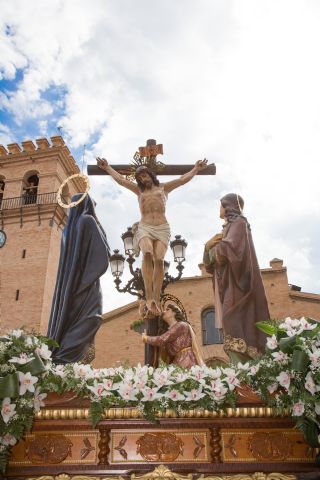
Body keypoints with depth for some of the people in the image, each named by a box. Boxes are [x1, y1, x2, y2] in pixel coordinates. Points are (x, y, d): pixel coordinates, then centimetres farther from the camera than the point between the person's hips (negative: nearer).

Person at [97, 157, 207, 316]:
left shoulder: (163, 188, 21)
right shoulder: (139, 190, 24)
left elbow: (183, 179, 17)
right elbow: (120, 179, 22)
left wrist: (196, 169, 11)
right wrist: (107, 167, 22)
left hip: (162, 228, 0)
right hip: (144, 228, 0)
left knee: (159, 259, -22)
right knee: (147, 254, -30)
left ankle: (156, 300, -24)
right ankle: (149, 297, -35)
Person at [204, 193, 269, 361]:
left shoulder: (239, 223, 2)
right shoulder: (228, 228, 26)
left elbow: (229, 247, -19)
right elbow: (210, 264, 22)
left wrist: (214, 247, 3)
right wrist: (209, 246, 2)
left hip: (235, 282, -9)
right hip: (227, 284, 9)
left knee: (234, 321, -19)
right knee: (231, 323, -1)